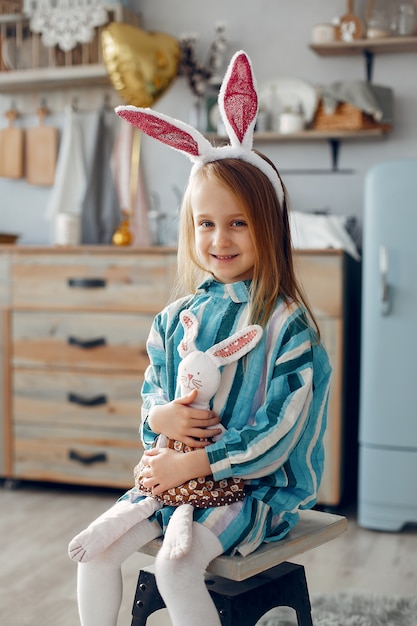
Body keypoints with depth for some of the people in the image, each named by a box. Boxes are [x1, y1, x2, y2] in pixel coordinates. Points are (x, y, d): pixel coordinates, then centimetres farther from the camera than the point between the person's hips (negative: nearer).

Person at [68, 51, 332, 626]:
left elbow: (279, 432, -17)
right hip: (173, 473, 6)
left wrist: (194, 464, -17)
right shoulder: (176, 316, 5)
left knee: (175, 565, -26)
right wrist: (159, 416, -9)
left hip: (256, 485, -6)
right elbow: (150, 391, 15)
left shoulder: (285, 321, -13)